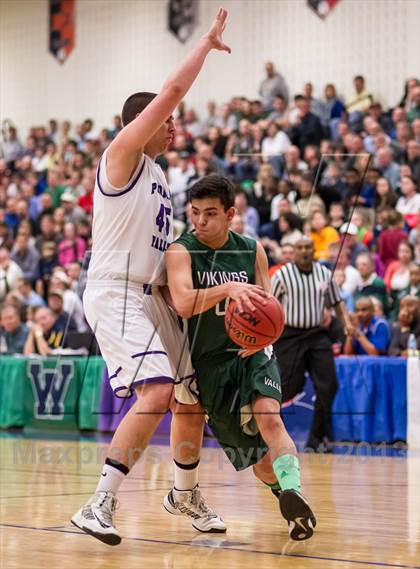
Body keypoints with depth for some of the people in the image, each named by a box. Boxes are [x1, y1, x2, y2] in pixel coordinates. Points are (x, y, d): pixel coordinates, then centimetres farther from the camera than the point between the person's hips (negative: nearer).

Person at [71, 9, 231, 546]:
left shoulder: (157, 175, 19)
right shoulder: (122, 154, -8)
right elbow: (173, 90, -14)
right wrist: (208, 42, -5)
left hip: (151, 295, 10)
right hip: (115, 295, -10)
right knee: (157, 394, -24)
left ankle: (186, 492, 33)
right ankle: (99, 505, -21)